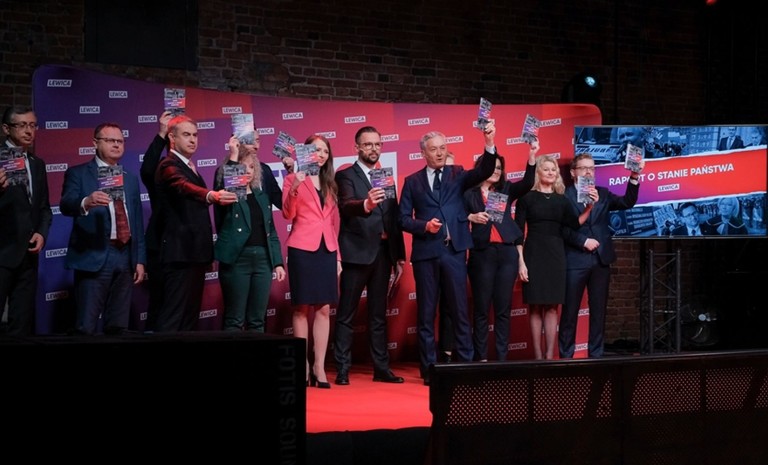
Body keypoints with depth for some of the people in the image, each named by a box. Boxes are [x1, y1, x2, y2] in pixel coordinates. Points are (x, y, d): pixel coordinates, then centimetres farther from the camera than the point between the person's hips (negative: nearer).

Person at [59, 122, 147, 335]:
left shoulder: (131, 178, 17)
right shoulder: (78, 173, 2)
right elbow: (66, 205, -16)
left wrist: (140, 259, 12)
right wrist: (86, 202, -38)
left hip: (125, 257, 5)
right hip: (93, 257, -5)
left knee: (118, 327, 8)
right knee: (87, 328, -9)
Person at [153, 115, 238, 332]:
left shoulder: (189, 167, 19)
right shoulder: (169, 166, -10)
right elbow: (185, 187, -32)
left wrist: (207, 253, 19)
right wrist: (212, 196, -52)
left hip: (195, 253, 10)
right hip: (179, 254, -10)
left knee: (190, 316, 9)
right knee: (172, 317, -11)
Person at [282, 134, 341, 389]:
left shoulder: (330, 184, 16)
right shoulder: (293, 179, 1)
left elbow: (335, 221, 16)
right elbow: (288, 214, -10)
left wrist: (338, 255, 11)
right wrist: (294, 186, -24)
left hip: (327, 250, 5)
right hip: (302, 249, -5)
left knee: (324, 308, 1)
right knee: (302, 307, 0)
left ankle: (319, 367, 3)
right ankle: (303, 365, 5)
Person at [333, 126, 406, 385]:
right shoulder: (346, 176, -2)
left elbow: (394, 218, 15)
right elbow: (346, 206, -20)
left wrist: (399, 256, 11)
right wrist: (366, 204, -42)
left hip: (383, 252, 6)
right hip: (356, 253, -6)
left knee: (379, 315, 10)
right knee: (347, 315, -3)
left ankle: (381, 368, 13)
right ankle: (342, 370, -2)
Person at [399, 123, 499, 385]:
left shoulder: (457, 175, 9)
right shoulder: (413, 182, 8)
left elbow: (484, 172, -9)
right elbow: (404, 219, 5)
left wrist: (489, 143, -22)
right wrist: (425, 226, -13)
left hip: (454, 250, 0)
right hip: (426, 252, 0)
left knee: (460, 310, 2)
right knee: (426, 312, 4)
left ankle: (465, 363, 6)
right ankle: (429, 368, 9)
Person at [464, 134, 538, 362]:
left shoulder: (506, 190, 11)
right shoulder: (469, 193, 3)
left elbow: (528, 183, -4)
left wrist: (532, 155, -14)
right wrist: (472, 217, -21)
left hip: (507, 253, 3)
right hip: (481, 253, -3)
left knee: (503, 309, 5)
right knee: (481, 309, 1)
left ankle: (502, 358, 7)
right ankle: (481, 358, 3)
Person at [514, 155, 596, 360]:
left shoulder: (561, 200, 11)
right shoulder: (527, 197, 0)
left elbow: (575, 223, -4)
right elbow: (518, 231, -3)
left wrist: (589, 206, -19)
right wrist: (520, 260, -11)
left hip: (556, 254, 3)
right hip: (534, 253, -3)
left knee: (552, 306, 2)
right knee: (535, 306, -2)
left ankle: (550, 355, 3)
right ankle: (538, 355, 2)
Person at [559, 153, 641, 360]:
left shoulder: (603, 193, 14)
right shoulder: (564, 195, -2)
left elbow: (627, 202, 2)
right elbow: (562, 227, -9)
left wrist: (634, 177, -9)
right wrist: (583, 241, -16)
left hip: (600, 260, 5)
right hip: (575, 260, -5)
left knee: (599, 310, 7)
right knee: (570, 310, 1)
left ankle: (596, 354, 12)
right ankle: (565, 355, 7)